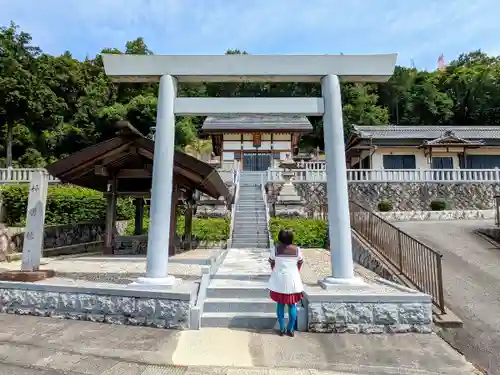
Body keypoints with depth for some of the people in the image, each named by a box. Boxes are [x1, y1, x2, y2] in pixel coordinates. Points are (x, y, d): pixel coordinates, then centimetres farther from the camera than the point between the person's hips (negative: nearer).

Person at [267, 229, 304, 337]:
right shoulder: (297, 249, -8)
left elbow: (272, 265, -1)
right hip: (292, 280, 0)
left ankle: (282, 329, 19)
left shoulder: (275, 249, -10)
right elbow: (299, 265, 2)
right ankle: (291, 329, 19)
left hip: (279, 280, 0)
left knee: (280, 305, 13)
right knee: (292, 305, 12)